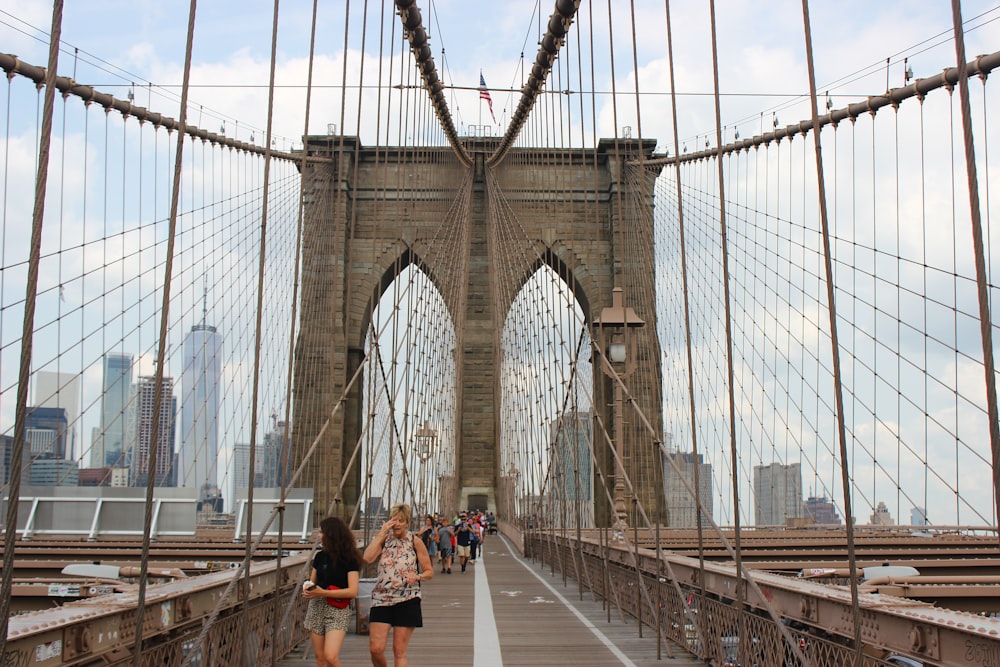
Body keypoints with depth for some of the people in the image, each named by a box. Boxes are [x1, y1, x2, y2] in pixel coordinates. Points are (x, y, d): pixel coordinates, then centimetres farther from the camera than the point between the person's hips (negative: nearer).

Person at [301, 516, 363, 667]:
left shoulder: (350, 559, -8)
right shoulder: (320, 556, 9)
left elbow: (352, 591, -14)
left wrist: (323, 592, -20)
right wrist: (307, 589, -6)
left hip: (338, 610, -5)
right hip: (316, 608, 5)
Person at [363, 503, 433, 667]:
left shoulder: (415, 542, 1)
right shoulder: (384, 539, 5)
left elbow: (429, 571, 4)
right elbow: (368, 558, -14)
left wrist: (417, 576, -17)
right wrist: (381, 533, -11)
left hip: (407, 600, -1)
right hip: (381, 598, 2)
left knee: (399, 651, 3)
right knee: (375, 649, -5)